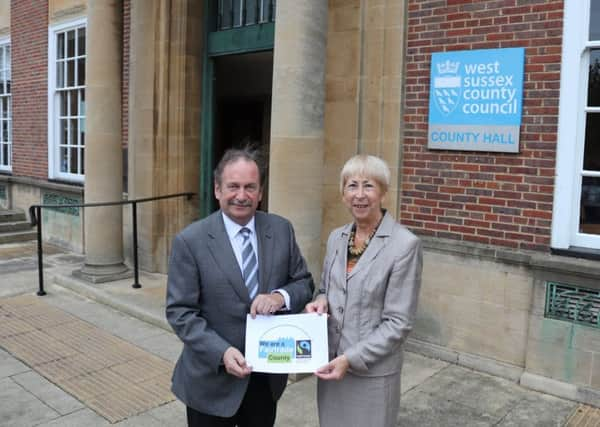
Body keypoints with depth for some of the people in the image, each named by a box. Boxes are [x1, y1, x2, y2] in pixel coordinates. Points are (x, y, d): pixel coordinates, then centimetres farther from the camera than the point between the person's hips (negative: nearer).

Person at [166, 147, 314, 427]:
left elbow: (304, 283, 3)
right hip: (212, 381, -3)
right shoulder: (190, 241, -12)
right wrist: (221, 352, -24)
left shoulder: (281, 230, -2)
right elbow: (180, 311, -13)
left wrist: (281, 296, -19)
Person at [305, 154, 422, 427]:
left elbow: (398, 322, -15)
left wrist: (352, 358, -19)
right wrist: (321, 302, -7)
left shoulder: (405, 244, -15)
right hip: (330, 364, 5)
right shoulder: (336, 237, 3)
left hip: (372, 372, -5)